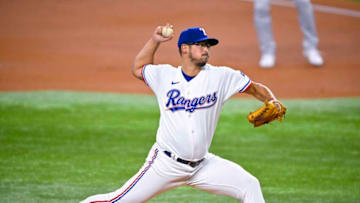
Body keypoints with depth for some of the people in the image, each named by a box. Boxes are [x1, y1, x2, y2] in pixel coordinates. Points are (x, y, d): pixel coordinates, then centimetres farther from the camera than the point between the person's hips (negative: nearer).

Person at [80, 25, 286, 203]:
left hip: (202, 165, 2)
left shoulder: (220, 76, -2)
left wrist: (273, 103, -15)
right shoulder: (165, 75, 1)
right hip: (165, 163, -2)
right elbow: (138, 68, 19)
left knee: (250, 185, -9)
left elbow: (255, 88, 3)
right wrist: (154, 40, 8)